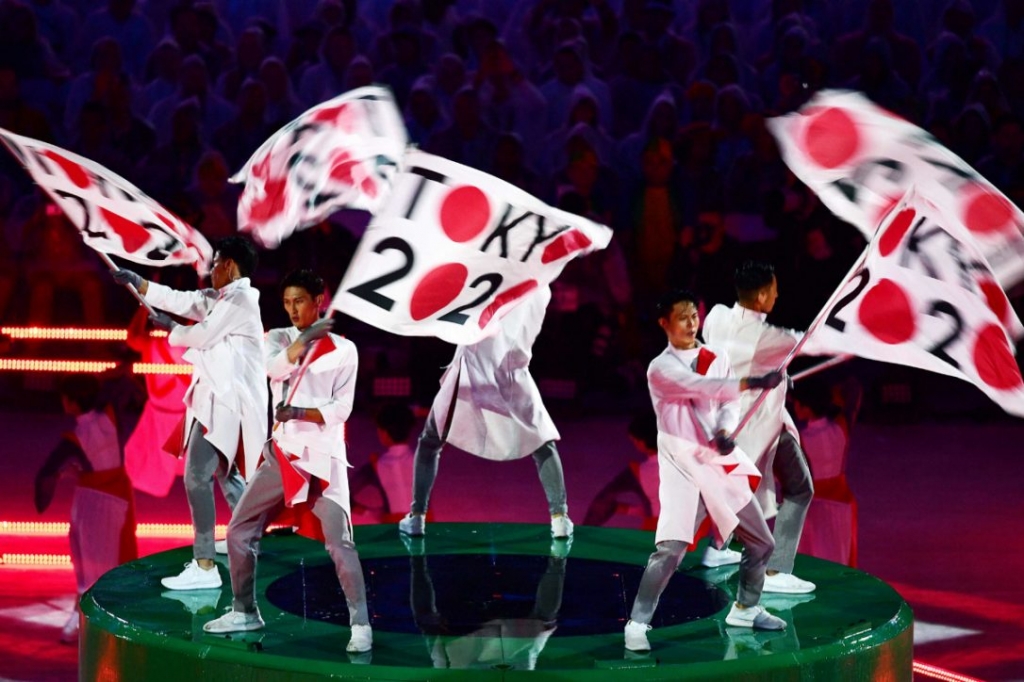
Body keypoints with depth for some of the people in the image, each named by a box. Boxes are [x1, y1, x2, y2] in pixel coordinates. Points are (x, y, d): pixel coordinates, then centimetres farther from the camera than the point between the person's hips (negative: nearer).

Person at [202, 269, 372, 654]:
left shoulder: (343, 349, -1)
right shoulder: (278, 338, 9)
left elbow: (341, 408, -7)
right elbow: (273, 368, -14)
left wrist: (298, 412, -18)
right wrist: (304, 340, -21)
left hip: (323, 456, -5)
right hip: (282, 453, 5)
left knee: (338, 542, -12)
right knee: (240, 529, 5)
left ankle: (360, 624, -6)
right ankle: (245, 612, 19)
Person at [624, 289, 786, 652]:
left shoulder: (717, 361, 10)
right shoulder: (661, 368, -8)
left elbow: (729, 404, -3)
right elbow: (701, 387, -25)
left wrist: (726, 433, -25)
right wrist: (752, 383, -35)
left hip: (722, 464, 6)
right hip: (683, 468, -6)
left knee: (761, 542, 12)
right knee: (670, 550, -18)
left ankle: (745, 608, 32)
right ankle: (637, 623, -7)